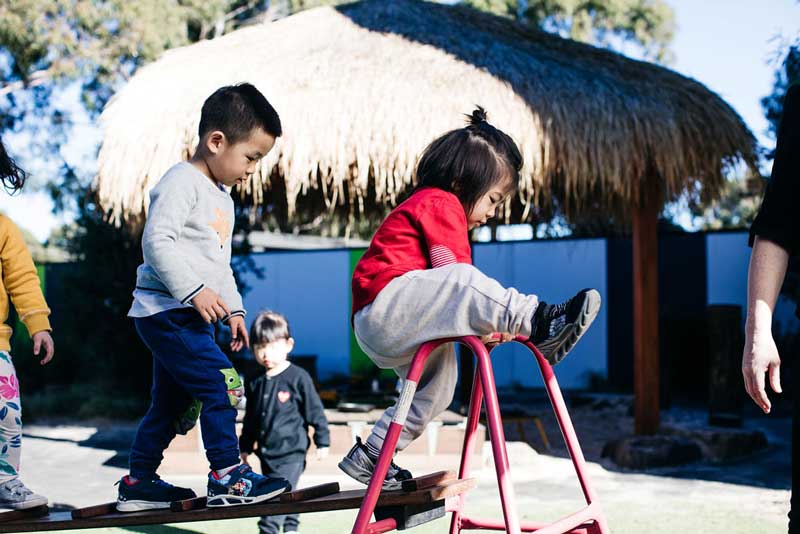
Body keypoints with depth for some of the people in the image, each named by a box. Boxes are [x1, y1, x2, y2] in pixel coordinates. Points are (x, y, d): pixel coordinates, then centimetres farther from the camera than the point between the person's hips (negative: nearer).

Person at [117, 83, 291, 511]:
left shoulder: (221, 197, 21)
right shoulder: (182, 182, -12)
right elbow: (157, 240, -22)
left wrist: (233, 308, 21)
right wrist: (194, 291, -27)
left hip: (189, 317, 10)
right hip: (166, 311, -10)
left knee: (170, 402, 14)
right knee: (220, 385, -15)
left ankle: (138, 484, 24)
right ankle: (228, 478, -11)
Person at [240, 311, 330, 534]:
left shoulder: (298, 378, -8)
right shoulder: (255, 383, 8)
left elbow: (315, 411, -3)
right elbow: (250, 418, 18)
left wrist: (322, 441, -2)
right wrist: (245, 446, 20)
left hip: (291, 451, -6)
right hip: (266, 452, 6)